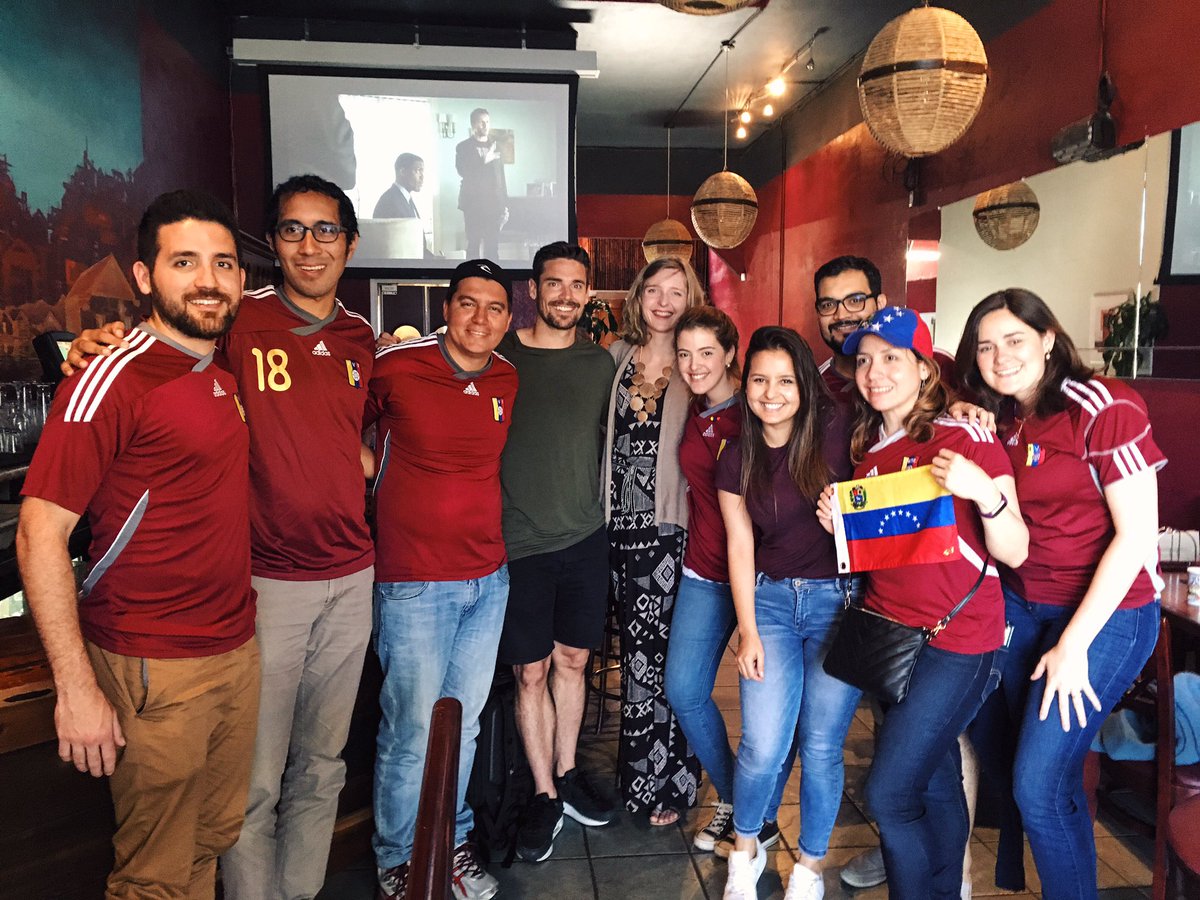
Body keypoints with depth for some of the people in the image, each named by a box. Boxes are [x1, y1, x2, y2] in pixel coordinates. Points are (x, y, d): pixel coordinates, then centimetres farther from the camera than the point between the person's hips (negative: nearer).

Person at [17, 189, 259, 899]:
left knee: (218, 840, 20)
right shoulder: (112, 381, -15)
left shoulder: (227, 377, 9)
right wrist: (77, 688, -18)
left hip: (239, 649, 7)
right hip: (154, 671, -7)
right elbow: (40, 534, -17)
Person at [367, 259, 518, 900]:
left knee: (464, 722, 16)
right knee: (412, 731, 3)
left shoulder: (508, 380, 4)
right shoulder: (394, 367, -11)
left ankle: (451, 842, 36)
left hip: (488, 580, 5)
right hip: (414, 582, -4)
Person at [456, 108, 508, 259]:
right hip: (473, 205, -3)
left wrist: (505, 205, 10)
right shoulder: (463, 147, 4)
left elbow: (501, 177, 15)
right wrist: (484, 161, -16)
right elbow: (463, 172, -8)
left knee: (493, 247, -3)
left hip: (494, 205, 3)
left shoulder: (496, 146, 15)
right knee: (473, 246, -6)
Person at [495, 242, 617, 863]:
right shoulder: (500, 357, -2)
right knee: (530, 672, 6)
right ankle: (545, 794, 23)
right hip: (519, 541, -2)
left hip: (585, 537, 3)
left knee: (572, 660, 14)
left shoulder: (601, 363, 6)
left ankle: (566, 773, 33)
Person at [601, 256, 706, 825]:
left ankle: (669, 784, 17)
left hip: (673, 527, -4)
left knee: (667, 654, 1)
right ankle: (640, 774, 28)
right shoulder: (617, 358, 10)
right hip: (623, 523, 4)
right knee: (636, 648, 12)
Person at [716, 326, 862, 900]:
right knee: (763, 747, -4)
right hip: (770, 599, 2)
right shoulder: (736, 460, 2)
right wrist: (747, 630, -2)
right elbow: (741, 545, 3)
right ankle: (744, 851, 26)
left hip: (839, 599, -2)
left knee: (821, 746, 3)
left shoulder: (836, 432, -9)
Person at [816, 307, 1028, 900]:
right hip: (888, 632, 6)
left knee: (888, 794, -6)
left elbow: (1014, 552, -13)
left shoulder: (967, 438, -11)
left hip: (957, 641, -6)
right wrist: (837, 523, -1)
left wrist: (983, 492, -30)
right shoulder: (867, 450, 9)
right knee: (934, 784, 19)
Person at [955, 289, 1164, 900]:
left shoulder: (1103, 407, -14)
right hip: (1019, 607, 6)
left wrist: (1074, 645, -16)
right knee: (997, 755, 12)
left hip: (1105, 613, -6)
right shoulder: (998, 425, 7)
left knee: (1040, 784, -8)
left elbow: (1137, 534, -16)